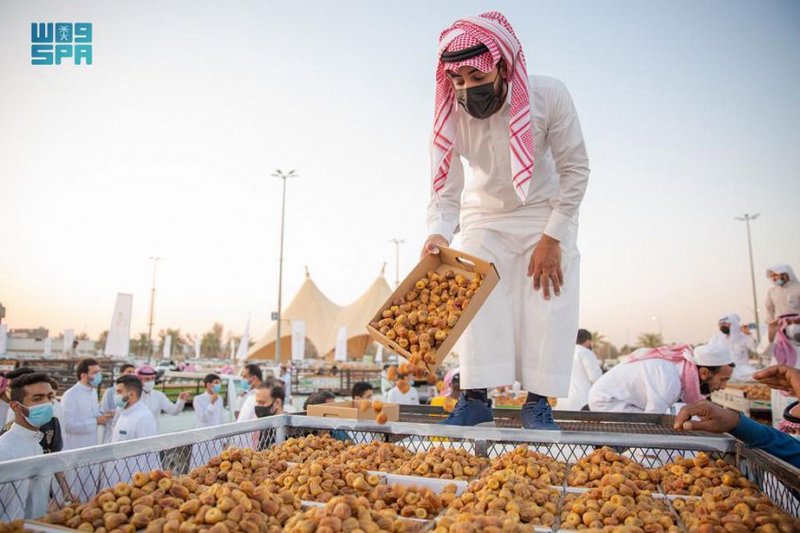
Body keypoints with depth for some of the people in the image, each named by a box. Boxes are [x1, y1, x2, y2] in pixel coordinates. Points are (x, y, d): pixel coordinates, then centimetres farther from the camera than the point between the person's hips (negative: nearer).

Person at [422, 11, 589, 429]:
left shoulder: (549, 96, -26)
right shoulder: (450, 117, -22)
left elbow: (575, 170, -17)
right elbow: (445, 193, -19)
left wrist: (552, 238, -20)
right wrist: (438, 234, -40)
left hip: (545, 212, -1)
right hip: (483, 215, 2)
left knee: (547, 302, -9)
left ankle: (538, 402, -1)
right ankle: (474, 398, 0)